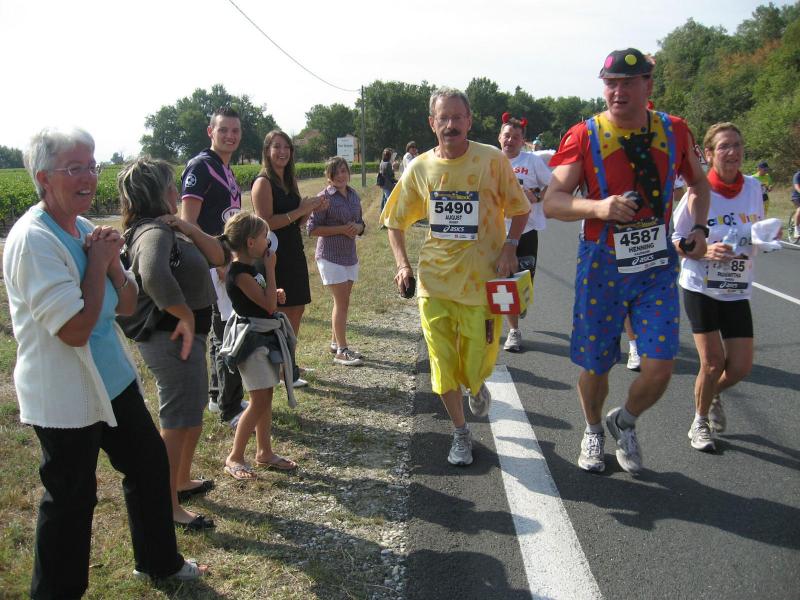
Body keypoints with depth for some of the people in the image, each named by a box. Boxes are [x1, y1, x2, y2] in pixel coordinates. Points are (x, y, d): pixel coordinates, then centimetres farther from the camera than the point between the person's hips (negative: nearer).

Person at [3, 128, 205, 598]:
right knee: (71, 496, 5)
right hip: (65, 395, -9)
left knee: (149, 462, 18)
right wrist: (98, 261, -18)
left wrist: (112, 260, -10)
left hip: (113, 378, 9)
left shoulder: (85, 229, 5)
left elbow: (128, 305, 8)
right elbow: (75, 329, -27)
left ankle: (159, 560, 38)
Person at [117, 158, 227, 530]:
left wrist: (188, 228, -8)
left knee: (192, 415, 25)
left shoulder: (170, 229, 11)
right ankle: (169, 506, 10)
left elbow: (218, 256, 7)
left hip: (186, 335, 11)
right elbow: (154, 276, -41)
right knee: (178, 423, -2)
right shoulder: (154, 232, -20)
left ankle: (182, 481, 42)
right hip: (172, 339, -11)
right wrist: (185, 316, -28)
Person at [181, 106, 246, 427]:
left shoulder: (227, 171, 16)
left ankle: (218, 397, 30)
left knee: (222, 331, 17)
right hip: (213, 266, -10)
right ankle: (230, 410, 5)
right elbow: (188, 223, -20)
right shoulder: (200, 167, -13)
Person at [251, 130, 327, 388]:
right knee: (281, 314, -4)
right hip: (274, 256, -9)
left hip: (294, 254, 9)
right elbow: (266, 223, -20)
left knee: (297, 309, 11)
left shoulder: (290, 181, 15)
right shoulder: (263, 182, -10)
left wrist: (311, 208, 2)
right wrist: (300, 210, -18)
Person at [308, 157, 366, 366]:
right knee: (342, 302, -7)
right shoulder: (325, 197, -12)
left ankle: (335, 342, 28)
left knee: (342, 302, 14)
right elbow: (313, 228, -15)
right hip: (330, 256, -7)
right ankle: (342, 351, 0)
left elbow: (361, 223, 17)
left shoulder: (353, 195, 8)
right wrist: (341, 229, -20)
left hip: (350, 256, 7)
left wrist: (358, 227, -7)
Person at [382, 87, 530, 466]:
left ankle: (477, 387, 43)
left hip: (482, 280, -2)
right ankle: (460, 433, 27)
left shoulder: (492, 160, -6)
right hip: (434, 280, 2)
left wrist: (510, 246, -12)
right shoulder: (419, 168, 0)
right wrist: (402, 264, -3)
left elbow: (519, 210, 4)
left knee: (476, 367, 5)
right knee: (443, 365, 5)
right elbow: (396, 221, 10)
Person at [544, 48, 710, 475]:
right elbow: (551, 202, -13)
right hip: (602, 265, -2)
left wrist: (698, 227, 4)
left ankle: (625, 422, 27)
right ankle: (594, 432, 39)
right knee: (594, 365, 8)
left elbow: (698, 183, 20)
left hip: (657, 266, 2)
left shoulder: (674, 131, 1)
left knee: (659, 367, -6)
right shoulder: (584, 136, -8)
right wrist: (598, 207, -30)